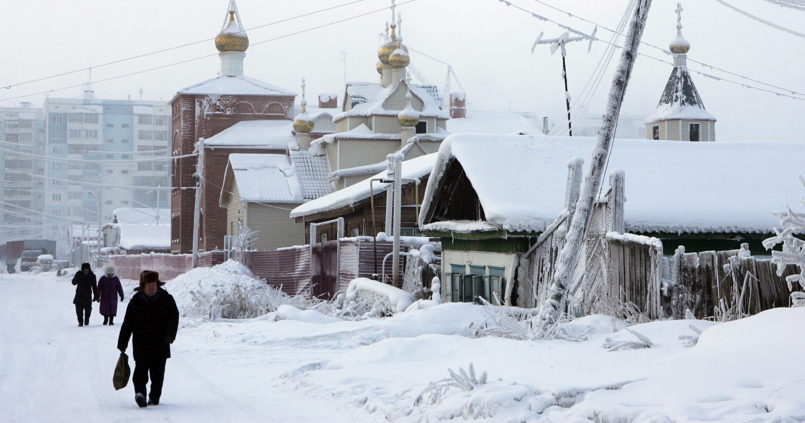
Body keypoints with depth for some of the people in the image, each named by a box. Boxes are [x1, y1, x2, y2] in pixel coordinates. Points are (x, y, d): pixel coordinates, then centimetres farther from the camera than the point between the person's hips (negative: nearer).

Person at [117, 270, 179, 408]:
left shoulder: (166, 299, 0)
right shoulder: (136, 301, -1)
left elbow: (174, 316, 5)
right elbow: (127, 323, 2)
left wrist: (169, 334, -11)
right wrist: (122, 344, 1)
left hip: (160, 343, 1)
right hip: (141, 343, -1)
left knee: (158, 371, 5)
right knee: (141, 367, -18)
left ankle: (154, 397, 15)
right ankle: (140, 392, -28)